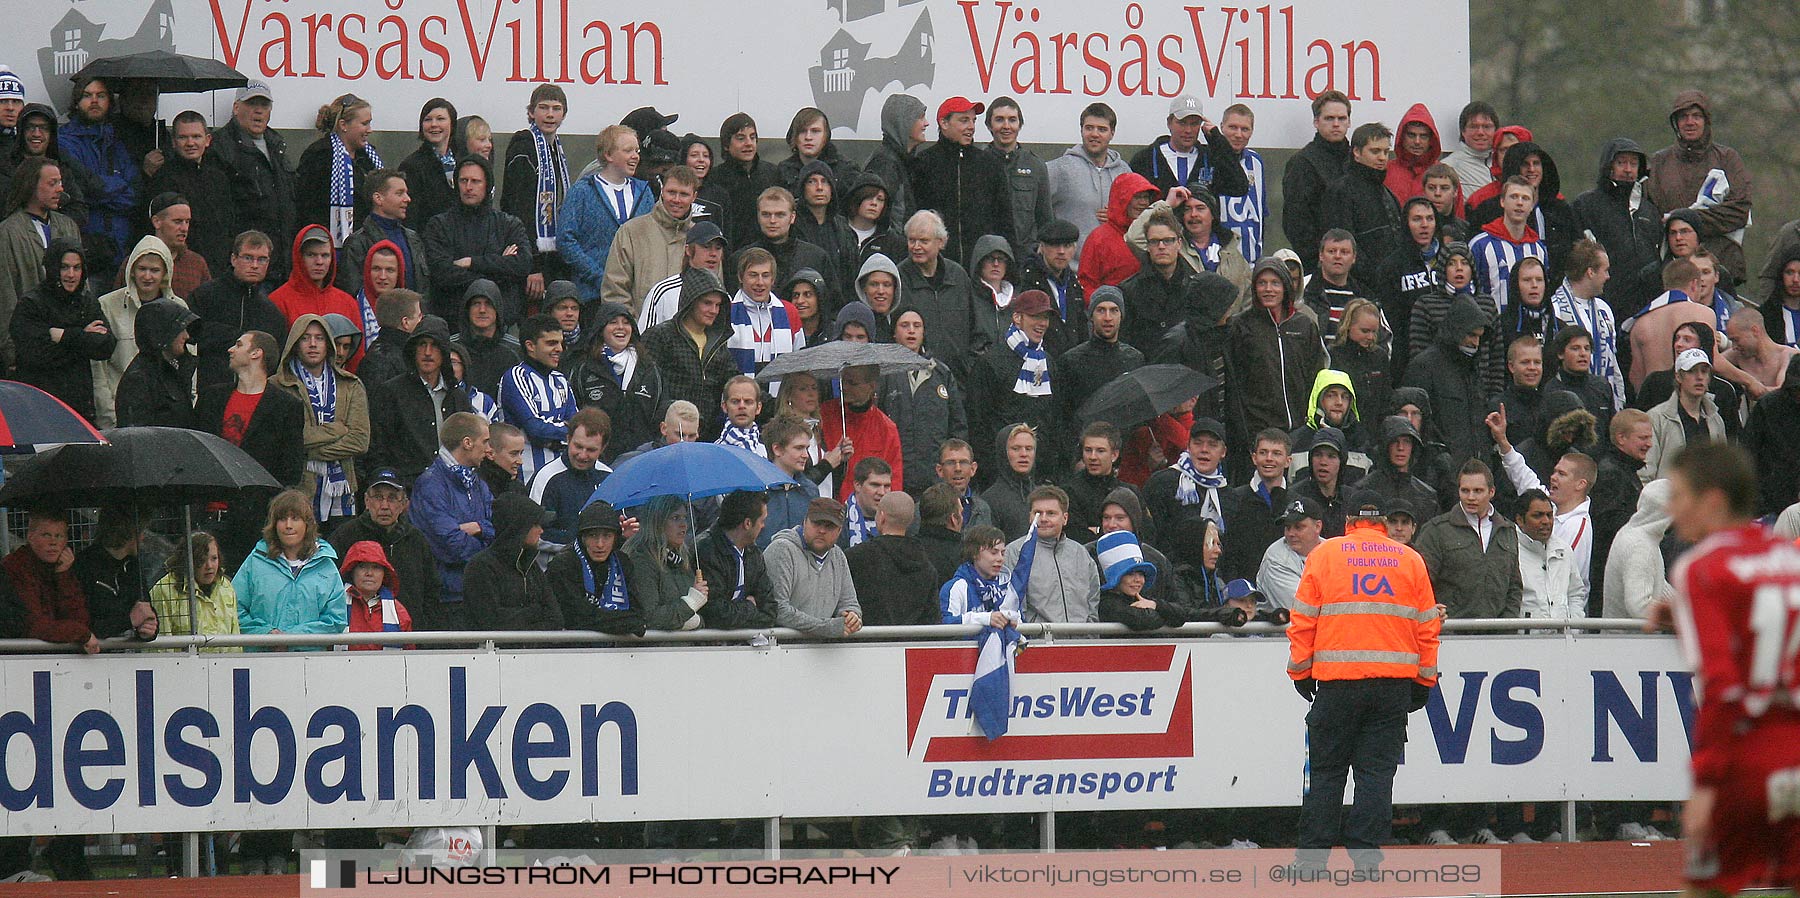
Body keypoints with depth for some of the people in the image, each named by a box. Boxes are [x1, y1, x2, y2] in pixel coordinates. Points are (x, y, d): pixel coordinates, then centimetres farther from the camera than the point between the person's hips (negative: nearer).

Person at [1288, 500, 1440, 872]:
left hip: (1337, 682, -1)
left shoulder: (1324, 555, 4)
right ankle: (1367, 856, -2)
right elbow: (1427, 627, 9)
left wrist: (1300, 672, 11)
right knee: (1376, 770, 4)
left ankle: (1313, 855, 6)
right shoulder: (1411, 560, 8)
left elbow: (1303, 622, 2)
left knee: (1326, 771, 7)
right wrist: (1424, 681, 16)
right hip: (1394, 683, 1)